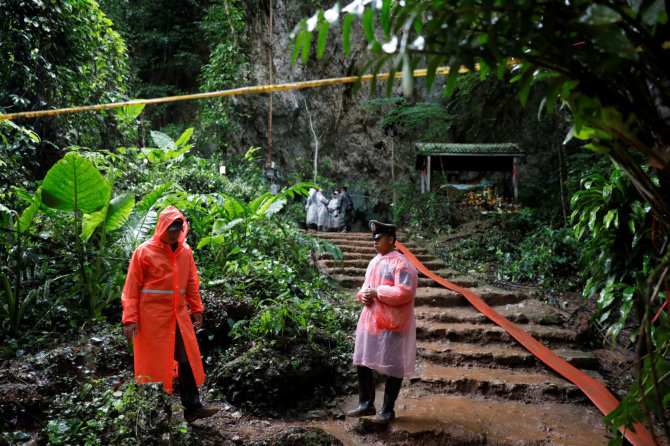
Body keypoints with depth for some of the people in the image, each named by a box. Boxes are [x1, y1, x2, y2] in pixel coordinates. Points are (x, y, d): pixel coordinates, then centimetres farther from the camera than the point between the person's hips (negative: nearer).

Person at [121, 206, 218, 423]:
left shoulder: (185, 251, 8)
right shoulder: (145, 251, -6)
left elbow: (191, 282, 16)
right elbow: (132, 287, -5)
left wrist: (196, 309, 12)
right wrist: (130, 318, -9)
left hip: (178, 315, 5)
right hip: (152, 316, -5)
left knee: (188, 359, 3)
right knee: (154, 364, 3)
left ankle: (192, 407, 10)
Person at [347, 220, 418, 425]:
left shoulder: (401, 264, -14)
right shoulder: (374, 262, 14)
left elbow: (404, 292, -24)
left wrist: (376, 293, -19)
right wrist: (364, 295, 0)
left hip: (391, 324, -8)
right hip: (370, 321, 9)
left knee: (392, 368, 4)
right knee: (362, 362, 13)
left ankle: (387, 410, 18)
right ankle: (366, 404, 28)